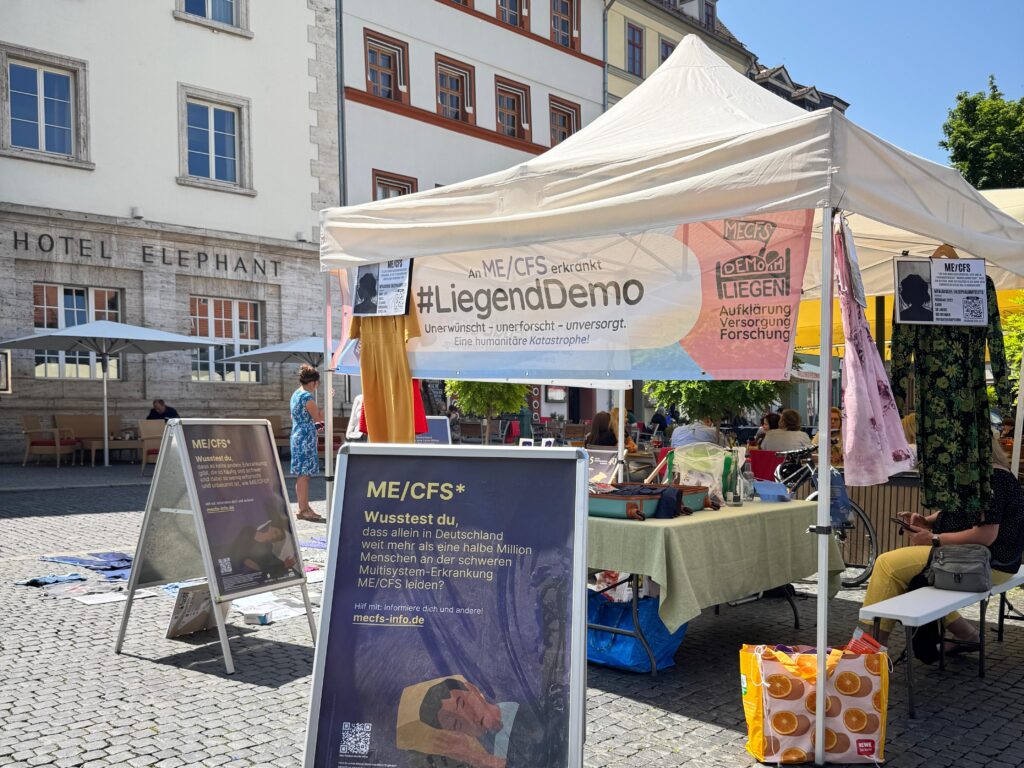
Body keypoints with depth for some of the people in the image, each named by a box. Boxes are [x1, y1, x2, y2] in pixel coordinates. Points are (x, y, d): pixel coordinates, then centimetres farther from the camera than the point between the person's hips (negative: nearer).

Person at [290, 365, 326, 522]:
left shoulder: (295, 394, 14)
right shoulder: (307, 396, -15)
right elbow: (319, 417, -13)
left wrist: (314, 425, 19)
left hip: (297, 436, 10)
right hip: (306, 438, -10)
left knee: (301, 474, 13)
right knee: (304, 474, -6)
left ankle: (303, 507, 19)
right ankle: (304, 510, -4)